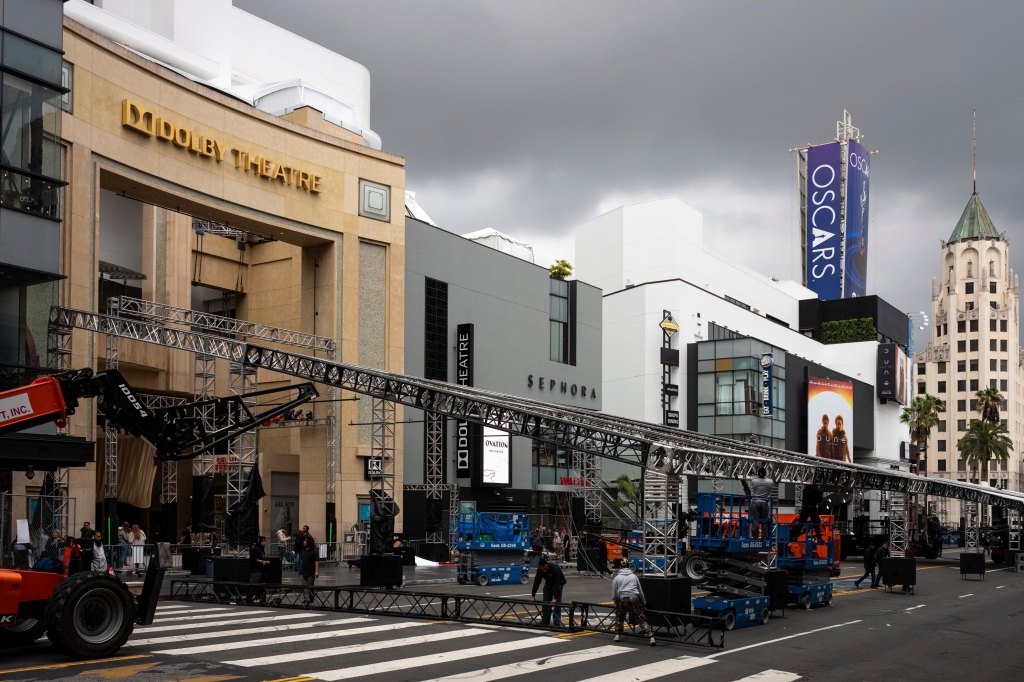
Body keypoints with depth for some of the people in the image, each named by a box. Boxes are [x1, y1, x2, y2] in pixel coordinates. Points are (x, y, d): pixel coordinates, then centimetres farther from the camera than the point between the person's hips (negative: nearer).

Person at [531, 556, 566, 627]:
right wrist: (533, 595, -18)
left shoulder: (555, 568, -38)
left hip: (559, 583, -5)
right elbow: (536, 582, -16)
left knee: (557, 602, -15)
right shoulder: (540, 570, -22)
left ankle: (557, 623, -13)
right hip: (549, 583, 5)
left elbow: (557, 584, -39)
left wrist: (555, 597, -44)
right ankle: (545, 621, 9)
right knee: (545, 602, 0)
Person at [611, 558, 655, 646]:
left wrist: (617, 604, 28)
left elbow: (614, 595, 10)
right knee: (641, 619, -2)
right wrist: (644, 604, 29)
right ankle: (651, 637, -15)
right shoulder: (634, 576, 17)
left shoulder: (617, 578, 12)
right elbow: (641, 592, 19)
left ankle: (618, 635, 23)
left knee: (619, 617, 25)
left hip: (622, 600, -1)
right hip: (635, 599, 1)